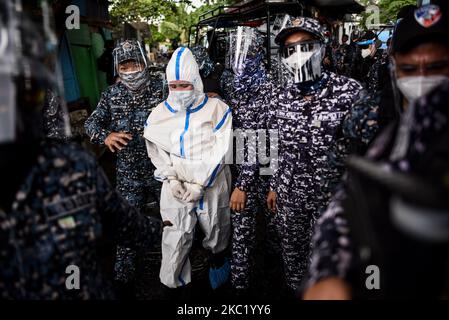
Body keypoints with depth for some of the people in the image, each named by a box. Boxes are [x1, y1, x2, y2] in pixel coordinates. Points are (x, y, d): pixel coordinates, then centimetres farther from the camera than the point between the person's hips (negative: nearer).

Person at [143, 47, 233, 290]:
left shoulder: (217, 110, -8)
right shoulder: (159, 114, 0)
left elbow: (219, 152, -11)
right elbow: (157, 152, 5)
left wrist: (200, 184, -15)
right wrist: (171, 179, -9)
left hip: (212, 185, -1)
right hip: (176, 188, 1)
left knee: (216, 231, 18)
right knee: (175, 236, 1)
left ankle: (217, 259, 48)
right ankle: (172, 281, 23)